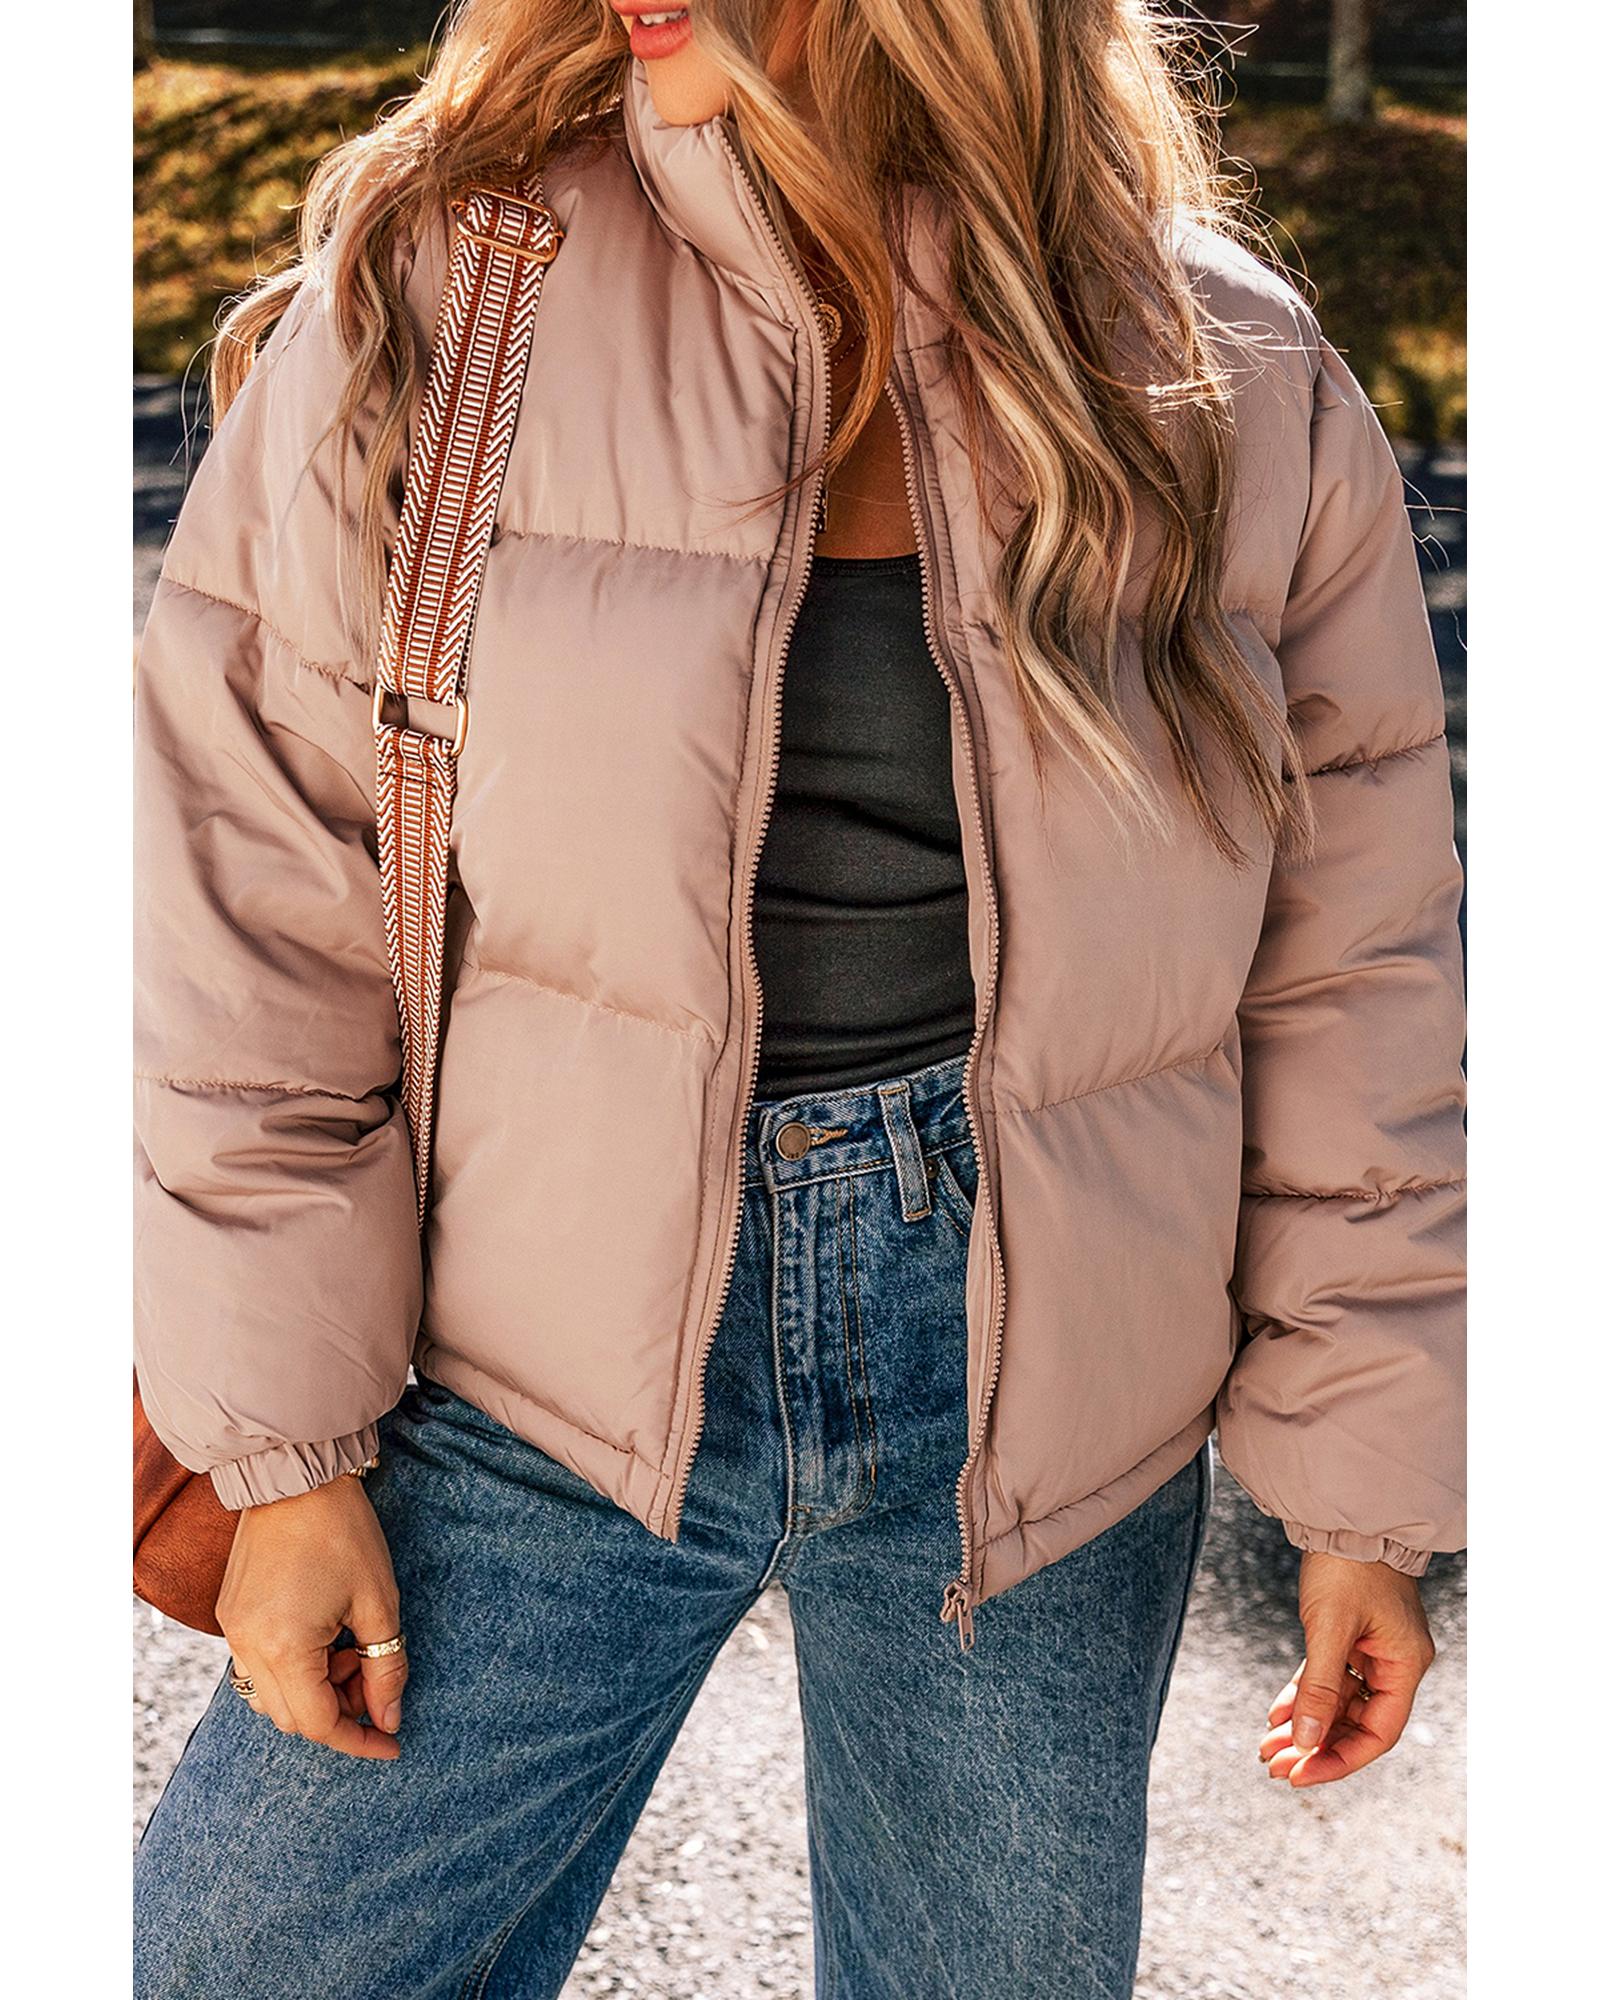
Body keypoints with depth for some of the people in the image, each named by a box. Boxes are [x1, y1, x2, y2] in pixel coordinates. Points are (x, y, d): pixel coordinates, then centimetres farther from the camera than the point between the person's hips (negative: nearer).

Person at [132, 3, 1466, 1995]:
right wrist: (290, 1452, -4)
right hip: (549, 1387, 0)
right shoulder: (422, 296, -7)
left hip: (1034, 1407, 1)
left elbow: (1350, 978, 2)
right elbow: (254, 916, -4)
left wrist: (1364, 1498, 4)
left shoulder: (1236, 389, -4)